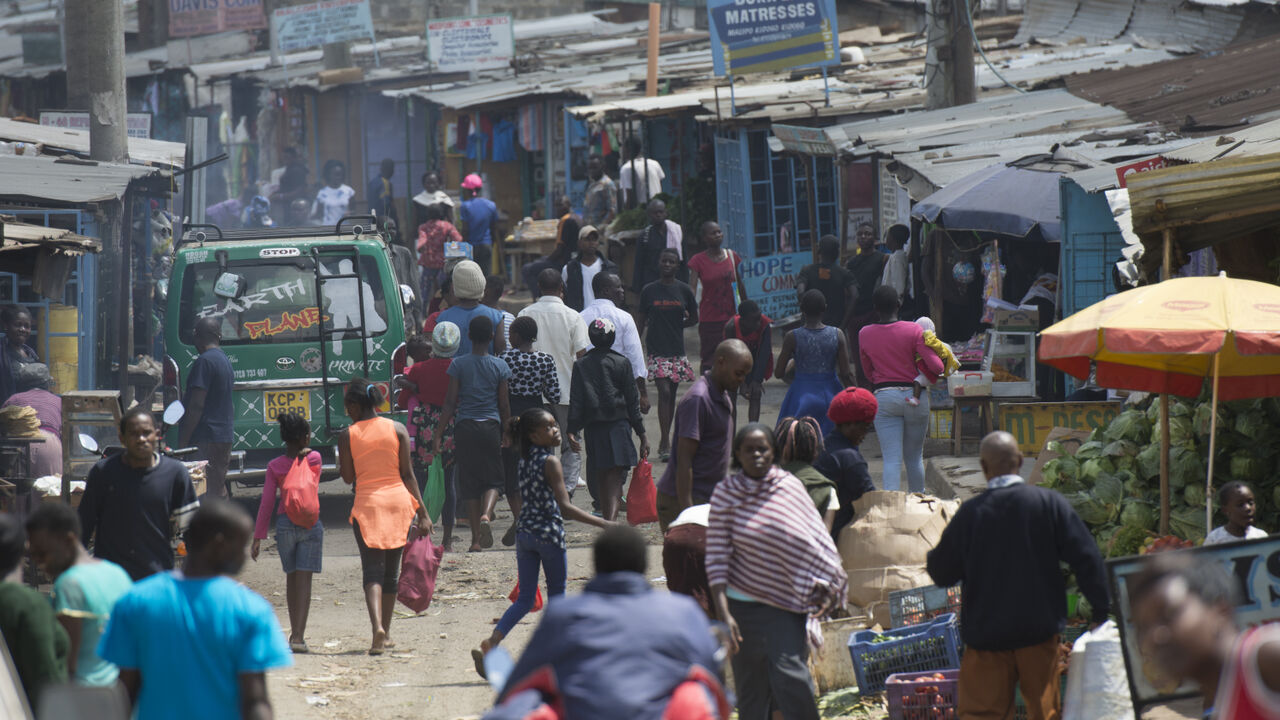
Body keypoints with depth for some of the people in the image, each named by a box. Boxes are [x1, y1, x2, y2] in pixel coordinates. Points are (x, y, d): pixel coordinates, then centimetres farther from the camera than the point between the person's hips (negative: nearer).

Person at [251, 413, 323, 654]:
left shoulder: (275, 466, -1)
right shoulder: (314, 458, -2)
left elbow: (267, 503, -3)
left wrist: (258, 536, 0)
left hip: (285, 523, 1)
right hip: (311, 523, -1)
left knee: (291, 578, 16)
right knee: (304, 579, -4)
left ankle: (295, 633, 22)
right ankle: (299, 636, -13)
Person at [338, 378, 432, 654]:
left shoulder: (348, 435, -4)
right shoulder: (398, 429, 2)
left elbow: (348, 477, 0)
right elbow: (407, 473, 1)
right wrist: (422, 512, 3)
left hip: (367, 503, -2)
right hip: (398, 499, 2)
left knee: (372, 570, -4)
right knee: (391, 570, 14)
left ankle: (377, 626, -26)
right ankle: (386, 634, 21)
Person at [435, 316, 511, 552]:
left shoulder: (458, 364, -2)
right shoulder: (500, 366, 0)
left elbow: (450, 402, -3)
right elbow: (504, 404, 3)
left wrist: (439, 434, 1)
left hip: (465, 426, 0)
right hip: (491, 426, 0)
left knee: (470, 482, 6)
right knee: (493, 479, 10)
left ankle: (476, 539, 5)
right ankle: (486, 514, -21)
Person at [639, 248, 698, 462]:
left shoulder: (684, 290, 3)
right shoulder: (649, 290, 1)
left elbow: (694, 319, 14)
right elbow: (641, 322, 6)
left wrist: (676, 325, 2)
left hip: (677, 351, 2)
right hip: (657, 351, -2)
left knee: (671, 395, 8)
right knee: (664, 392, -12)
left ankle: (664, 442, 18)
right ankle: (665, 443, -13)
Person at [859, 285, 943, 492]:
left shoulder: (865, 335, 0)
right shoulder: (913, 330, -8)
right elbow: (936, 366, -11)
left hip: (883, 397, 0)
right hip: (915, 395, 0)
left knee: (892, 459, -4)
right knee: (914, 458, 15)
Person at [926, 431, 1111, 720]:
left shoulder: (970, 513, -10)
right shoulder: (1049, 502, -7)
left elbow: (942, 573, -2)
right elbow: (1085, 556, -6)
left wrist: (932, 557, 22)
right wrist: (1101, 606, 5)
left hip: (986, 633, -1)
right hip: (1039, 629, 1)